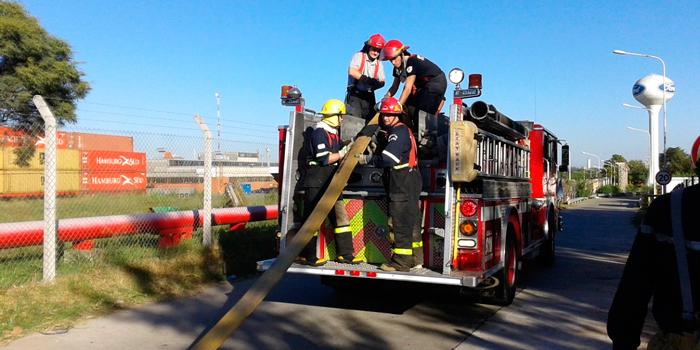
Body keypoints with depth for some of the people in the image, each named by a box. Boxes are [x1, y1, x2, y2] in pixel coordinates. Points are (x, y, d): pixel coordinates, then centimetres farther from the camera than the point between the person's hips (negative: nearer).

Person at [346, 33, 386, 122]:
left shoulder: (379, 63, 10)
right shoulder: (359, 56, -4)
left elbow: (382, 82, 6)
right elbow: (351, 72, -21)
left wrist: (374, 85, -18)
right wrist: (368, 80, -28)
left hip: (369, 96, 5)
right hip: (355, 95, -5)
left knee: (371, 121, 4)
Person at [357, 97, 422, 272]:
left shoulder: (399, 132, -13)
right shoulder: (401, 131, 21)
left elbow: (388, 159, -24)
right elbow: (388, 156, 21)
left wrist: (367, 159, -15)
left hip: (403, 184, -11)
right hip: (408, 183, 11)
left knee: (400, 223, -8)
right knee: (409, 222, 15)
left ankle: (401, 262, -5)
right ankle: (414, 258, 22)